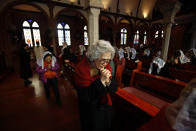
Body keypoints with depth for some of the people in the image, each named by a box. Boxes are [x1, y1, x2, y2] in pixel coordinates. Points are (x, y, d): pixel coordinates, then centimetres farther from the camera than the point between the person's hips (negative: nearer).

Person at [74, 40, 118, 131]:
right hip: (90, 111, -4)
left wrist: (108, 80, -31)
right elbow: (86, 97, -26)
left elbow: (114, 89, -11)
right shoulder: (81, 69, -27)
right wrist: (101, 81, -34)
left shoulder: (106, 66, -14)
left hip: (106, 106, 5)